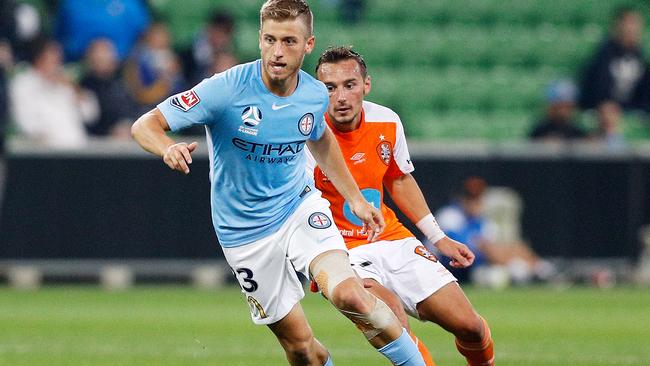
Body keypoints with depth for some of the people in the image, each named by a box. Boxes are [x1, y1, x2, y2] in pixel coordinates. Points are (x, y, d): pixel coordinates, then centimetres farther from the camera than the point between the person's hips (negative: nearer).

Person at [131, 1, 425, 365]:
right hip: (246, 233, -2)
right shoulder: (227, 89, -22)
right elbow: (145, 125, -21)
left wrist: (355, 198, 18)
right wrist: (169, 148, -43)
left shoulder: (316, 94, -7)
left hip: (300, 205, 2)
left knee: (349, 294, -25)